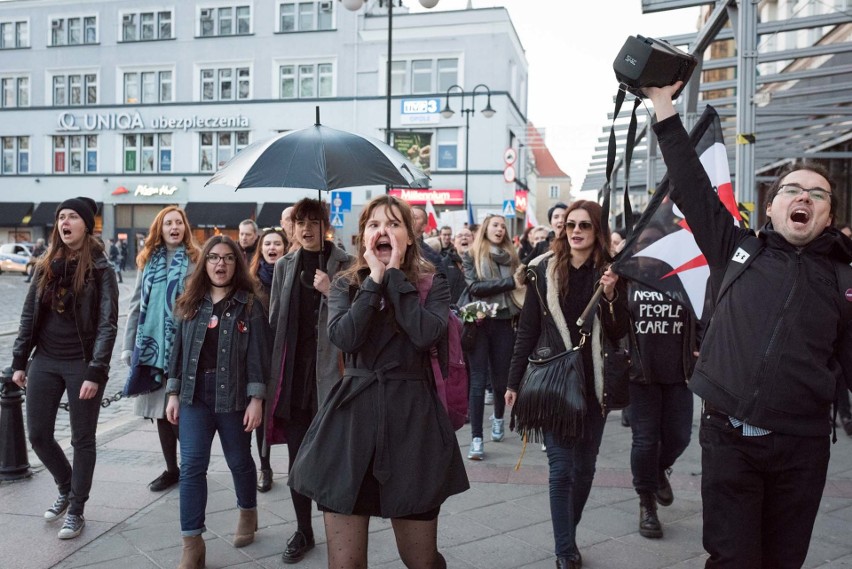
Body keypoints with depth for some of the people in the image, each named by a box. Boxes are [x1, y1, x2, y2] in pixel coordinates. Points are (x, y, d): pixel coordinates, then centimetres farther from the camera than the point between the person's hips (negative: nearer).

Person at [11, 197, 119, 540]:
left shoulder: (101, 270, -7)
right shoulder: (46, 266, 7)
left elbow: (107, 324, -12)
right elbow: (29, 315, 11)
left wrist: (96, 372, -18)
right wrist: (19, 361, 6)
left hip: (82, 363, -5)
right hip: (45, 361, 5)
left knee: (82, 439, 5)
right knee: (38, 435, 10)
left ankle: (76, 511, 20)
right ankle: (66, 489, 35)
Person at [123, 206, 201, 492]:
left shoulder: (195, 260, -2)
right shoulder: (148, 260, 11)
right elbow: (136, 305, 13)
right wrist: (129, 346, 10)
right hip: (151, 346, 5)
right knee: (159, 411, 11)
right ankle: (171, 468, 24)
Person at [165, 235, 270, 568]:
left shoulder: (249, 304, -4)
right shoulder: (190, 303, 8)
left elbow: (258, 354, -8)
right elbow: (179, 349, 10)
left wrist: (256, 399, -14)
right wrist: (173, 393, 6)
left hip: (233, 396, -3)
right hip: (195, 395, 3)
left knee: (239, 461, 13)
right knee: (191, 466, -2)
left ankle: (248, 512, 39)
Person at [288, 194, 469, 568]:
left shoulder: (432, 284, 4)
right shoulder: (345, 285, 8)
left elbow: (426, 334, -17)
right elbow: (343, 337, -12)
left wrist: (395, 275, -10)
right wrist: (375, 279, -9)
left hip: (412, 417, -1)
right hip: (352, 415, 1)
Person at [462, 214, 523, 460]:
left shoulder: (511, 256, 12)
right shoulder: (472, 255, 2)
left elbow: (519, 288, 12)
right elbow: (474, 287, -12)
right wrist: (509, 282, -15)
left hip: (504, 323, 3)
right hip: (480, 322, -3)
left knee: (501, 377, 11)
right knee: (478, 380, -3)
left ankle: (498, 418, 40)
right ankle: (476, 438, 0)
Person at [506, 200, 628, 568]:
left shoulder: (610, 273, 1)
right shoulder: (544, 271, -2)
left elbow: (619, 334, 0)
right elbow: (527, 330, 1)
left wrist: (611, 295, -17)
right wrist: (514, 382, 1)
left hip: (594, 383, 2)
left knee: (584, 468, 11)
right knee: (561, 469, -2)